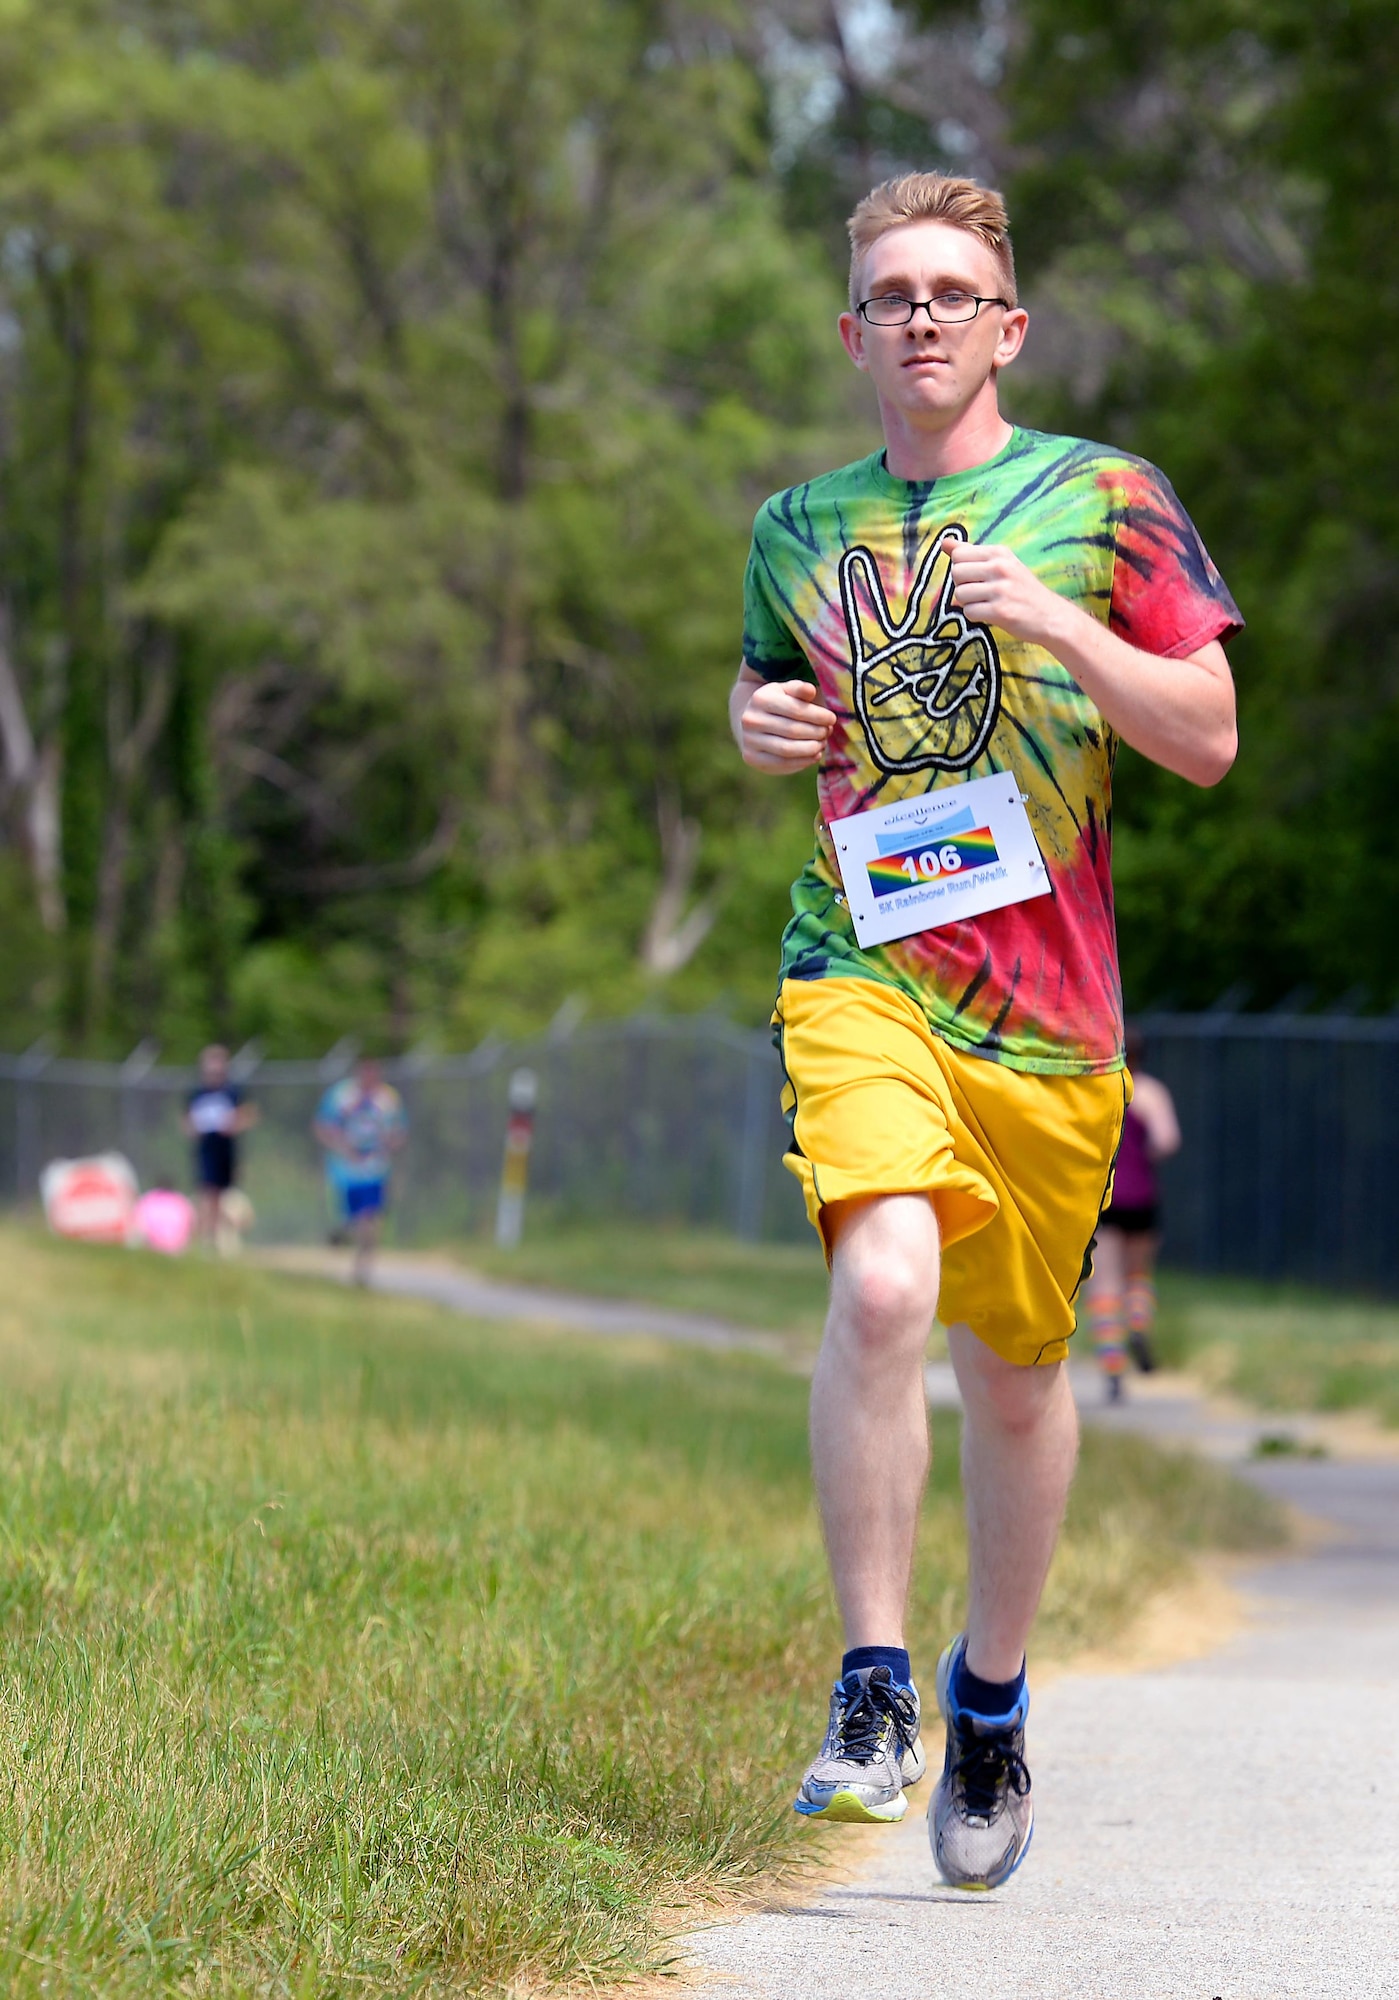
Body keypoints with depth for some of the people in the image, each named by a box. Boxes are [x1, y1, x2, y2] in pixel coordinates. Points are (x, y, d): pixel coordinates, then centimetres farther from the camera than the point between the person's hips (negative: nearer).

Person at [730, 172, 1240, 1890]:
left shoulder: (1103, 502, 4)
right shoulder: (799, 526, 11)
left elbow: (1207, 739, 0)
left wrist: (1054, 622, -14)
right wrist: (761, 727, 4)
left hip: (1047, 1005, 0)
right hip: (862, 973, 0)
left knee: (1015, 1367, 9)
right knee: (884, 1281, -25)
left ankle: (990, 1699, 31)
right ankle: (872, 1690, -18)